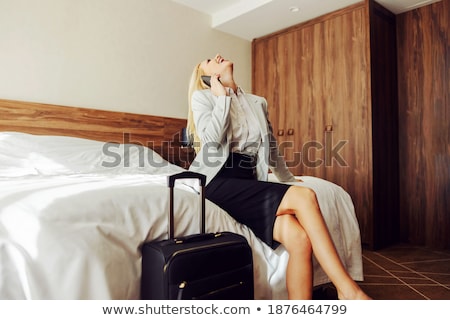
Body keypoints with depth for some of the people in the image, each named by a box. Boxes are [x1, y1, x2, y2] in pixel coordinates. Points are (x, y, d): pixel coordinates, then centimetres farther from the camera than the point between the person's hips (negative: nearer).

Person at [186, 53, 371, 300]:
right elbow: (211, 138, -12)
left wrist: (288, 177, 42)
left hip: (248, 183, 5)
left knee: (298, 237, -24)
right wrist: (222, 96, -1)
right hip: (218, 182, -5)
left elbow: (271, 147, 33)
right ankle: (348, 290, -15)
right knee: (304, 196, -24)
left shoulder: (258, 103, 22)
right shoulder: (202, 97, 8)